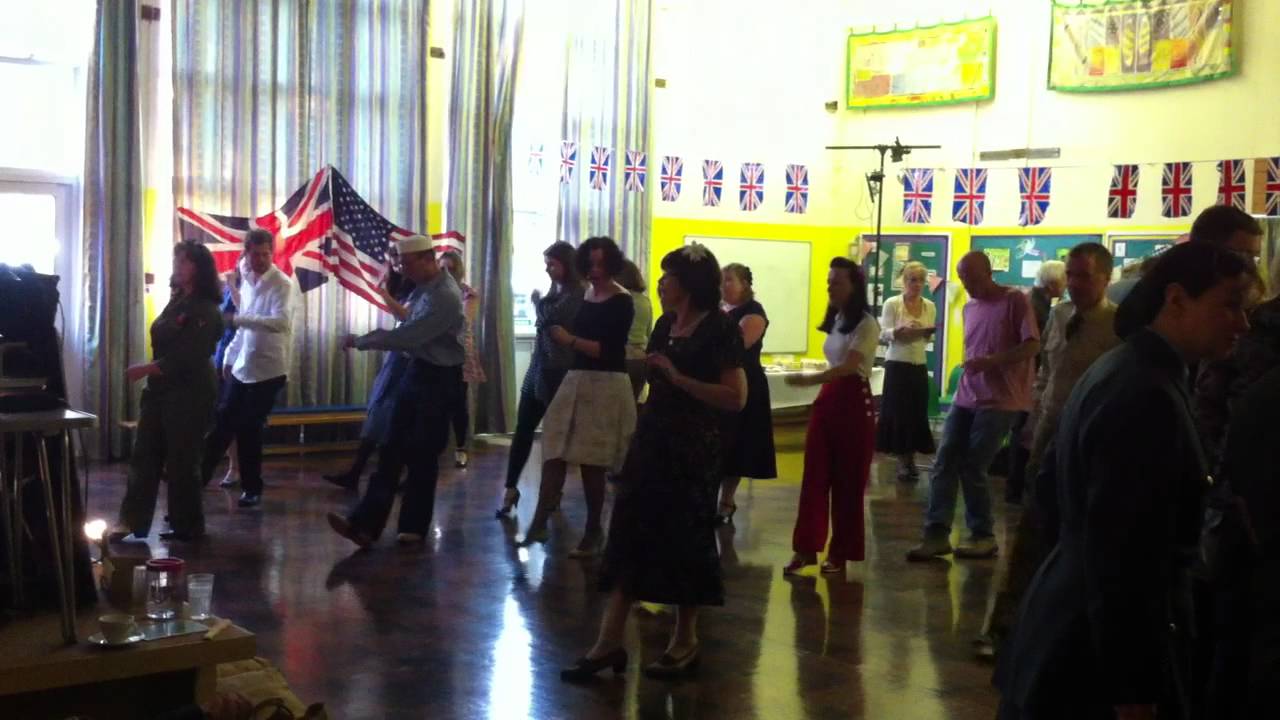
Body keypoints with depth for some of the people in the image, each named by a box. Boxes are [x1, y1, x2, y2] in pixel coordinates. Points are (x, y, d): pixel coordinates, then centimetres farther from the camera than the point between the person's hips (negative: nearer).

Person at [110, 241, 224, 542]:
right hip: (160, 389, 8)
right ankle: (131, 521, 4)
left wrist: (145, 369, -19)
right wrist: (149, 375, 7)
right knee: (144, 455, 3)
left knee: (181, 460, -1)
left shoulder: (205, 310, -13)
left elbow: (188, 357, -20)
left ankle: (187, 526, 11)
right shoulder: (176, 301, 13)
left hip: (190, 393, -8)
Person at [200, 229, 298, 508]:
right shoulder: (246, 282, 10)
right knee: (222, 424, 10)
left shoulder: (282, 285, -14)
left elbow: (281, 322, -31)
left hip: (268, 370, -6)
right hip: (241, 367, 6)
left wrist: (237, 319, -36)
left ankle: (252, 488, 17)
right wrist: (229, 357, 19)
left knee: (248, 430, 2)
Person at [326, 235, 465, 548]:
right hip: (414, 371, 9)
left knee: (421, 456, 1)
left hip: (438, 380, -9)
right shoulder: (424, 285, 6)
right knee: (391, 450, 4)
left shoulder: (446, 297, -23)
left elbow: (408, 336, -26)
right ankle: (365, 522, 2)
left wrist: (360, 342, -17)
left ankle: (414, 528, 16)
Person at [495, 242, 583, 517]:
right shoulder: (555, 291, 15)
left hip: (558, 373, -8)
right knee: (523, 430, 5)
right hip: (539, 369, 8)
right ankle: (511, 488, 10)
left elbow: (550, 317, -21)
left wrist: (538, 301, -4)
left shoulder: (576, 295, -12)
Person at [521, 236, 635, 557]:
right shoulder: (587, 295, 13)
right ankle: (539, 522, 0)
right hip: (577, 380, 7)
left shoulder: (621, 302, -9)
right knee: (554, 451, -2)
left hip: (606, 386, -7)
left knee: (591, 462, -1)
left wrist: (570, 339, -18)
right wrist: (562, 337, 7)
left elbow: (610, 350, -17)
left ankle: (593, 531, 13)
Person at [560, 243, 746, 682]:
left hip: (693, 449, -7)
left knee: (685, 541, 3)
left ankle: (685, 642, 20)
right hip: (652, 441, 7)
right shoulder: (665, 325, 11)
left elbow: (736, 398, -20)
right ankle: (610, 642, 4)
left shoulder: (719, 329, -11)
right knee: (630, 535, 2)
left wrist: (679, 378, -22)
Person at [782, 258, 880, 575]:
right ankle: (805, 548, 6)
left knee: (847, 482, 2)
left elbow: (849, 366, -24)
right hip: (827, 400, 7)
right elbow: (835, 366, 11)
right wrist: (820, 389, 1)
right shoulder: (835, 321, 12)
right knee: (814, 478, 3)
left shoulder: (866, 324, -12)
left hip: (854, 404, -7)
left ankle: (841, 552, 13)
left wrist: (808, 379, -33)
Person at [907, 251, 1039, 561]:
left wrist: (991, 361, -22)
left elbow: (1032, 346, -13)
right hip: (966, 397, 7)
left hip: (999, 401, -7)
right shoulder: (969, 307, 15)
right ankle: (937, 533, 0)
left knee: (972, 468, -5)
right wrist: (969, 367, 9)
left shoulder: (1015, 300, -7)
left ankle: (983, 536, 11)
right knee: (944, 463, -2)